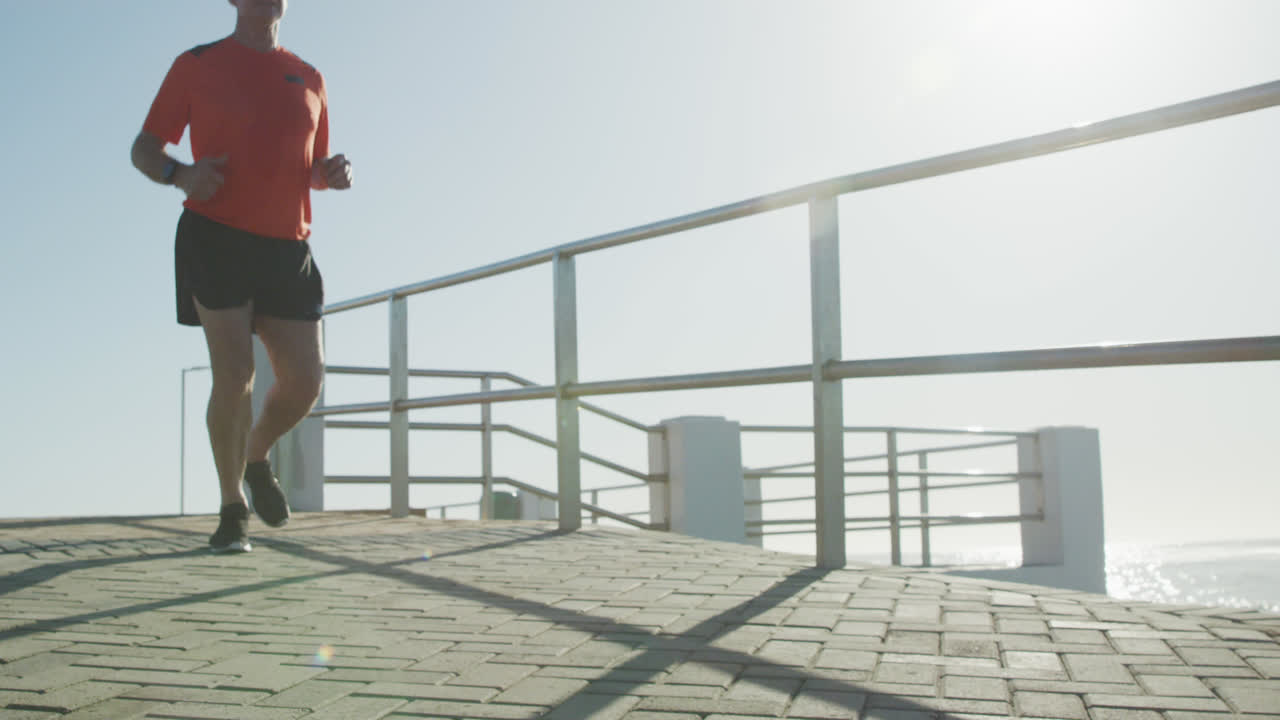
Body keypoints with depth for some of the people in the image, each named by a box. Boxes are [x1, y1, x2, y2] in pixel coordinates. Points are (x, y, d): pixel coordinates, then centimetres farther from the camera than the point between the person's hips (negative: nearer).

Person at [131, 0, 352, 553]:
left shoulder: (309, 80, 17)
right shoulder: (197, 66, 6)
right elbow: (144, 149, 6)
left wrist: (333, 173, 1)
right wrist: (180, 174, -17)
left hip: (287, 248, 4)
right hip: (216, 238, -4)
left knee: (305, 381, -2)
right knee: (234, 377, -11)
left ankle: (257, 459, 29)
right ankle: (232, 508, 7)